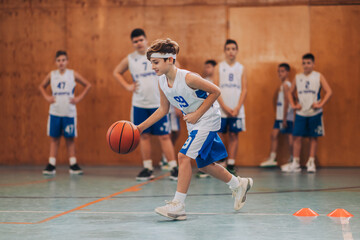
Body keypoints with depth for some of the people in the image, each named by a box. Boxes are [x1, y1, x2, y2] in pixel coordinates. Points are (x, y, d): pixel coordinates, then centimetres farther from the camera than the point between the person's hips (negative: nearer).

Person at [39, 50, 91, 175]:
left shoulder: (73, 74, -1)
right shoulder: (51, 75, 3)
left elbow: (88, 85, 8)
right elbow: (42, 87, 19)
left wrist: (79, 98, -1)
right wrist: (47, 97, 3)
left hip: (69, 112, -1)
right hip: (55, 112, 1)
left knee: (70, 139, 4)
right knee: (54, 138, 4)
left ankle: (73, 165, 9)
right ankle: (51, 165, 6)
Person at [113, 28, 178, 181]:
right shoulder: (129, 59, 4)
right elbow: (117, 73, 19)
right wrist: (127, 86, 6)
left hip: (158, 104, -3)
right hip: (139, 105, 3)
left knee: (164, 136, -4)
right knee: (144, 136, 7)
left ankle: (174, 167, 1)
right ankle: (148, 169, 14)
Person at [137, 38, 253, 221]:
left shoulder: (188, 78, -27)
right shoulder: (162, 82, -5)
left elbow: (215, 91, -18)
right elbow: (163, 109, 7)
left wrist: (197, 114, -20)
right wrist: (140, 127, 0)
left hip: (207, 119, -9)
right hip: (194, 123, 9)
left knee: (184, 156, -20)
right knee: (204, 164, 16)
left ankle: (178, 205, -17)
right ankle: (239, 185, 38)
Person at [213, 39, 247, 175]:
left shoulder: (241, 68, 8)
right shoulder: (219, 67, 4)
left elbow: (244, 89, 3)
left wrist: (237, 108, -8)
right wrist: (224, 106, -10)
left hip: (237, 109, 1)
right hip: (221, 109, -1)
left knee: (234, 135, 2)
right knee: (219, 135, -2)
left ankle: (231, 165, 6)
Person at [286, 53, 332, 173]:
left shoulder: (318, 77, 0)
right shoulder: (297, 77, 8)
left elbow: (329, 92, -5)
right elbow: (290, 93, 18)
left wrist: (320, 104, -13)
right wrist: (293, 104, 4)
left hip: (314, 113, -2)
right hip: (301, 113, 2)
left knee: (313, 138, 3)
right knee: (297, 137, -3)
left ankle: (311, 163, 9)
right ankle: (295, 163, 2)